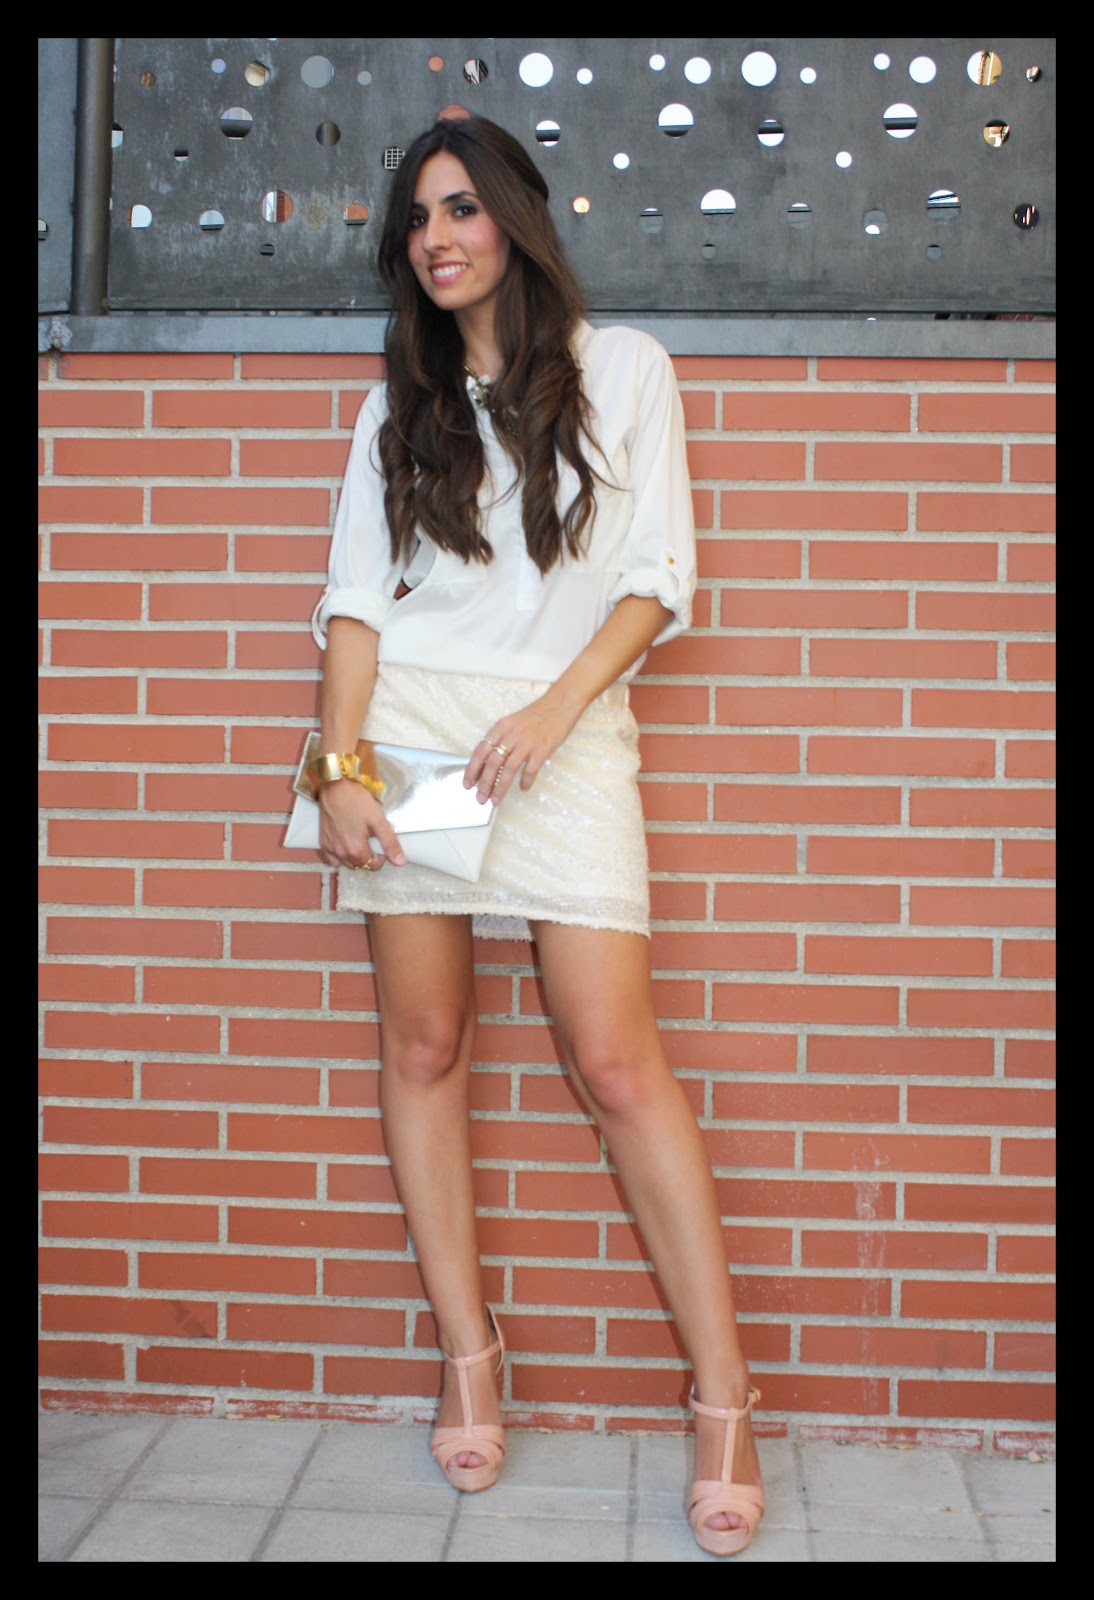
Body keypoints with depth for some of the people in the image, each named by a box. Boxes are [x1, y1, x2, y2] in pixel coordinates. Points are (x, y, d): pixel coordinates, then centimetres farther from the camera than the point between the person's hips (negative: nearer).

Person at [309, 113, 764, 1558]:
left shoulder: (622, 368, 9)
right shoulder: (398, 403, 15)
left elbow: (657, 579, 2)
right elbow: (357, 596, 8)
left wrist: (553, 710, -11)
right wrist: (339, 764, -5)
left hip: (565, 727, -3)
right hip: (408, 721, 3)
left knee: (616, 1060, -11)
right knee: (423, 1045, 0)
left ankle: (726, 1400, -5)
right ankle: (468, 1358, 12)